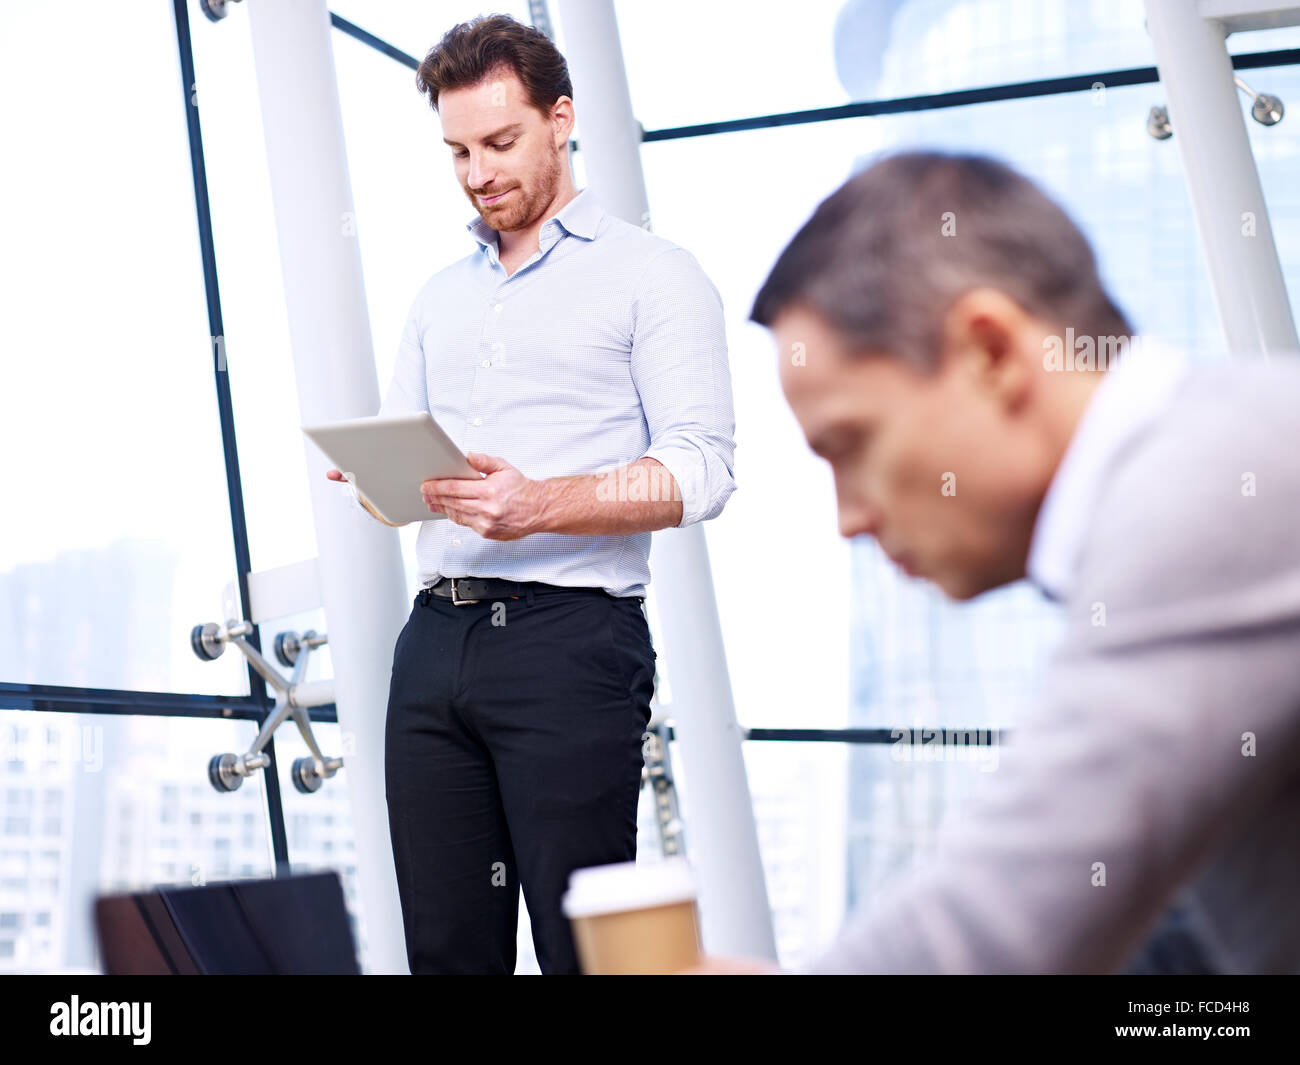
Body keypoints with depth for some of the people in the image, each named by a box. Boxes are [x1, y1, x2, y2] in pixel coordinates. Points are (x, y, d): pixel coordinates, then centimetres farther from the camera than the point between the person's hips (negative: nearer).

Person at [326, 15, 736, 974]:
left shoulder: (651, 273, 3)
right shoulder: (441, 299, 22)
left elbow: (701, 471, -8)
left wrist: (542, 504, -23)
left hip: (570, 636, -6)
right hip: (436, 641, 6)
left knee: (584, 946, -6)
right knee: (444, 946, 6)